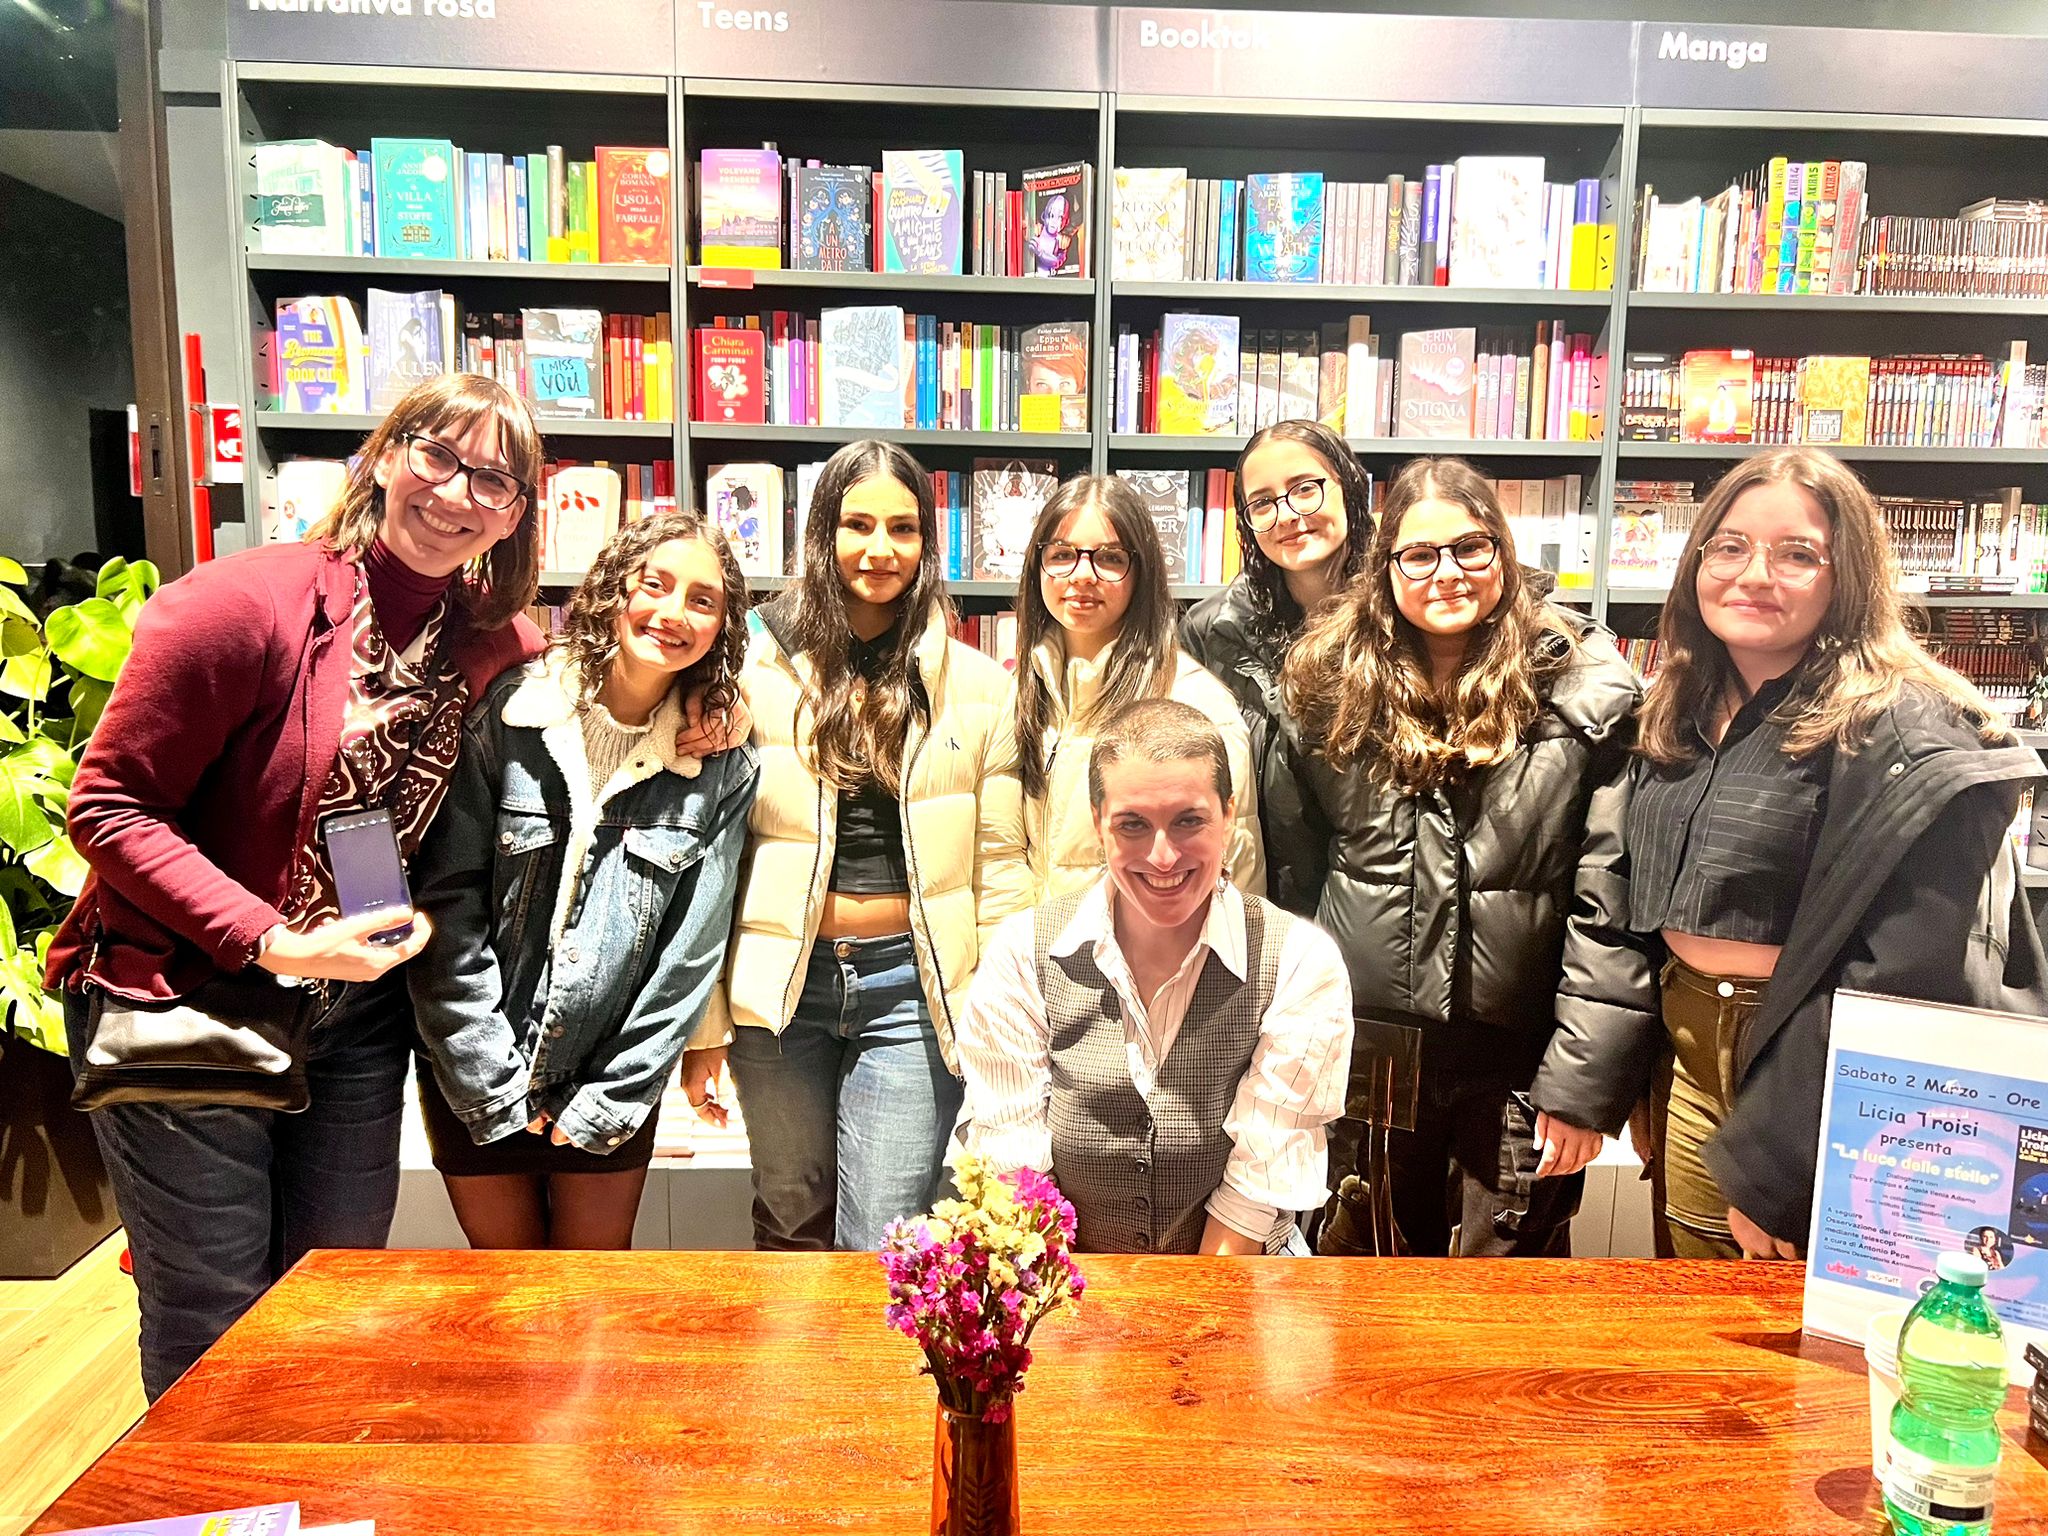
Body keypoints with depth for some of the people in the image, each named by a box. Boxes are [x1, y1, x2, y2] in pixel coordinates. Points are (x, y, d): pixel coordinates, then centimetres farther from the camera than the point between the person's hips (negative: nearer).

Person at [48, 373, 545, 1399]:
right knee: (210, 1326, 8)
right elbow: (109, 806, -15)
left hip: (357, 1010, 5)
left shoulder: (495, 646, -2)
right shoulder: (245, 603, -18)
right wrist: (272, 944, -23)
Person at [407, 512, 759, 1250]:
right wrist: (492, 1084, -12)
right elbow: (447, 900, -11)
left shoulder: (721, 770, -7)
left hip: (610, 1084, 1)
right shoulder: (509, 715, -11)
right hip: (474, 1079, 0)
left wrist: (608, 1103, -7)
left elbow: (691, 953, -6)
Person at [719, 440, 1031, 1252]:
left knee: (883, 1251, 3)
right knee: (791, 1228, 18)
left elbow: (1001, 866, 3)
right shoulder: (760, 673, 0)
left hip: (912, 986, -1)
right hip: (780, 983, 1)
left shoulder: (979, 687, 0)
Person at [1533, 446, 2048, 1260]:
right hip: (1688, 1061, 6)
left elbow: (1908, 979, -20)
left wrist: (1773, 1168, -20)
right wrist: (1577, 1090, 8)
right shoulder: (1681, 720, 7)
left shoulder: (1913, 740, -15)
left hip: (1819, 1076, -6)